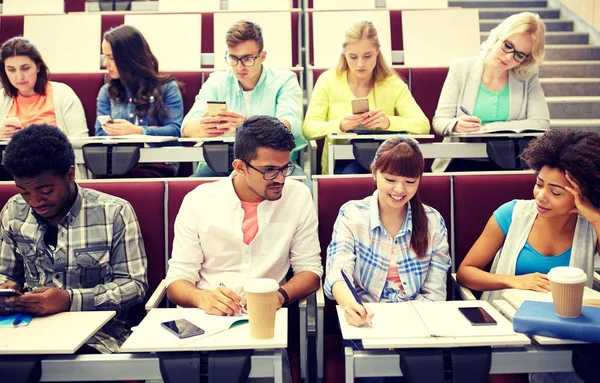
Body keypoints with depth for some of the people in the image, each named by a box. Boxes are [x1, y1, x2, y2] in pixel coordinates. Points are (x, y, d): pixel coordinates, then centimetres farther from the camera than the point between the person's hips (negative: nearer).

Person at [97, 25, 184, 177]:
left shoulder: (167, 87, 10)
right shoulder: (106, 91, 19)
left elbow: (175, 130, -2)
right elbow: (101, 134, 9)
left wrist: (137, 131, -17)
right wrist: (149, 131, -4)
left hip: (157, 163, -2)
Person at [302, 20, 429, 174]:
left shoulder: (393, 84, 2)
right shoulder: (328, 81, 1)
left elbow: (423, 125, -9)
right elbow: (308, 129, -9)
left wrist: (389, 122, -29)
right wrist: (340, 125, -29)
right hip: (340, 164, 0)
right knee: (353, 171, -34)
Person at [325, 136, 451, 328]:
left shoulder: (433, 221, 3)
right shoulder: (351, 214, -2)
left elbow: (434, 292, 1)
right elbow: (337, 274, -15)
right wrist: (350, 304, -37)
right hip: (364, 318, -1)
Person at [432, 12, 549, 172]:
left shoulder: (528, 78, 4)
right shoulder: (461, 69, 0)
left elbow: (542, 123, -7)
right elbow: (439, 121, -1)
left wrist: (487, 128, -14)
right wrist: (456, 125, -25)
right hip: (462, 163, -1)